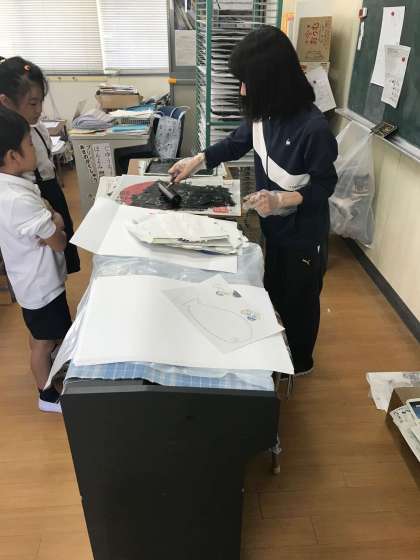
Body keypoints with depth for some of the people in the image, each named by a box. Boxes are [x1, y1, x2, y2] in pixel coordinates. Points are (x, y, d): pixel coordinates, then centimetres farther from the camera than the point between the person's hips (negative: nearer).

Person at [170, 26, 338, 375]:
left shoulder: (313, 127, -29)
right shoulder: (264, 114, -7)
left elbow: (325, 185, -19)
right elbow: (238, 142, 10)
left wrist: (282, 199, -33)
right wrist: (197, 160, 5)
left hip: (302, 232, -7)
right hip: (272, 224, 7)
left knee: (298, 297, 14)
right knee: (273, 291, 24)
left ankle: (299, 361, 40)